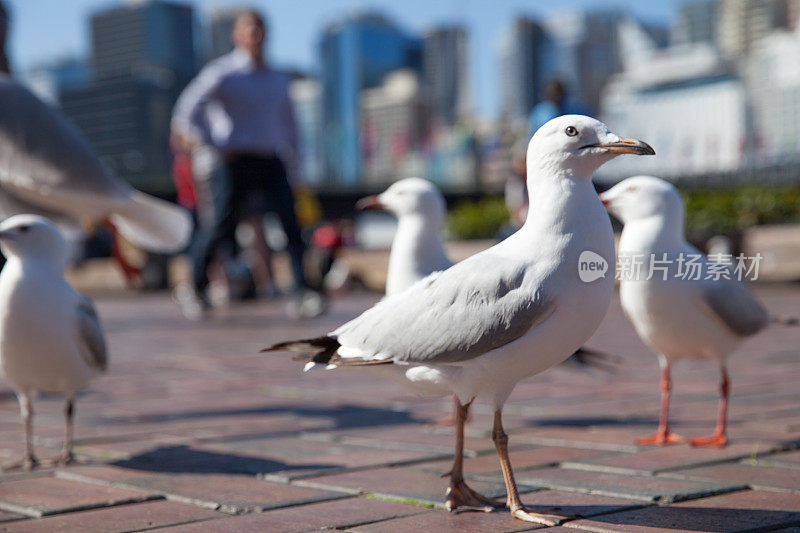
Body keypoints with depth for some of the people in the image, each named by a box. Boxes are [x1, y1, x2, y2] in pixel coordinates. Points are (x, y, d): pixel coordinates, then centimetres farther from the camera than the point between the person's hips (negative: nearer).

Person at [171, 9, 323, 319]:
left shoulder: (278, 81, 19)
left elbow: (288, 126, 29)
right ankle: (196, 288, 22)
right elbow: (187, 111, -6)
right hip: (236, 162, -4)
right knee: (222, 228, -1)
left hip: (272, 164, 4)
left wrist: (290, 164, 19)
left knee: (290, 221, -14)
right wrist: (217, 147, -10)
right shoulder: (223, 74, 1)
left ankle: (302, 295, -19)